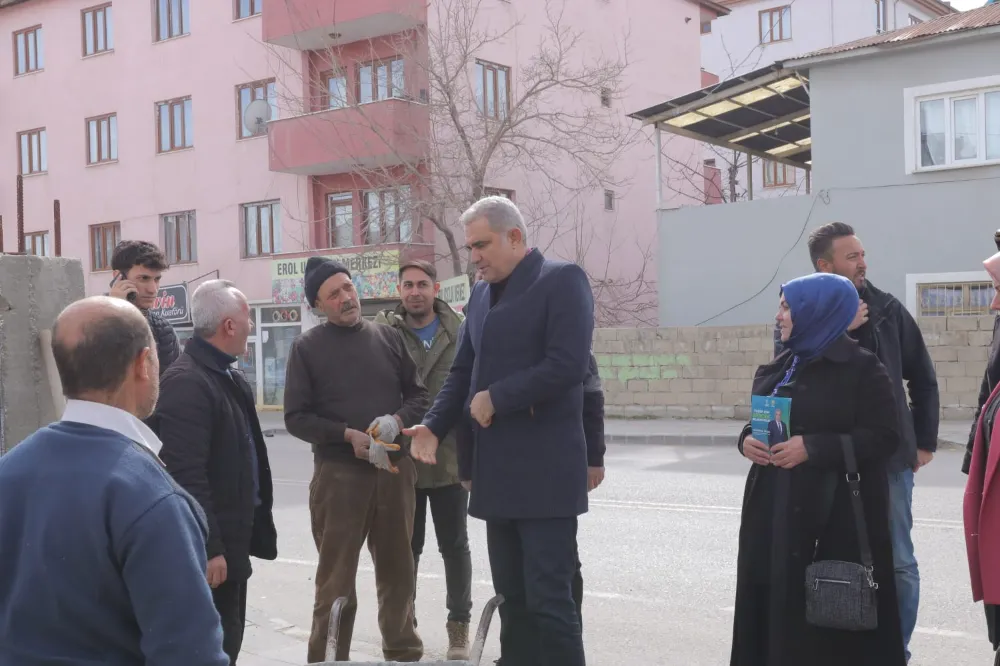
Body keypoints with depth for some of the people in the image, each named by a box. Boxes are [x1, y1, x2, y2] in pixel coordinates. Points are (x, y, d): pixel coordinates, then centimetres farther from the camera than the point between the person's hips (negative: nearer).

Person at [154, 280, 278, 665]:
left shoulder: (229, 377, 13)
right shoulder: (186, 383, -20)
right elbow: (187, 476, -24)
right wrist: (209, 548, -24)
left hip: (232, 536, 10)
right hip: (210, 545, -10)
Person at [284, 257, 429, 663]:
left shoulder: (388, 337, 6)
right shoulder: (307, 347, -2)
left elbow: (418, 394, 9)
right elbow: (296, 417, -4)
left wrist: (397, 421, -12)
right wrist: (348, 435, -15)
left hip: (395, 468, 3)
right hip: (338, 473, -3)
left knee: (398, 571, 15)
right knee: (336, 580, 2)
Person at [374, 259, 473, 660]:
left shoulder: (459, 334, 0)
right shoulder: (383, 332, -3)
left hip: (451, 459, 1)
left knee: (455, 546, 12)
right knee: (406, 548, 13)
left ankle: (459, 624, 27)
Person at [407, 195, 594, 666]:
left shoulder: (563, 280, -7)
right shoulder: (480, 295, 16)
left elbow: (567, 365, -18)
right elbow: (464, 371, 20)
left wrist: (494, 399, -11)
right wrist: (434, 426, 4)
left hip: (543, 470, -7)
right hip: (497, 471, 7)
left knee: (549, 598, -5)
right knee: (511, 599, 11)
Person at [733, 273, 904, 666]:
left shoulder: (861, 367, -8)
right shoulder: (779, 367, 14)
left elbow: (884, 437, -13)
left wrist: (813, 448, -20)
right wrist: (747, 440, -2)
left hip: (837, 513, -6)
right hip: (775, 509, 7)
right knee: (776, 598, 6)